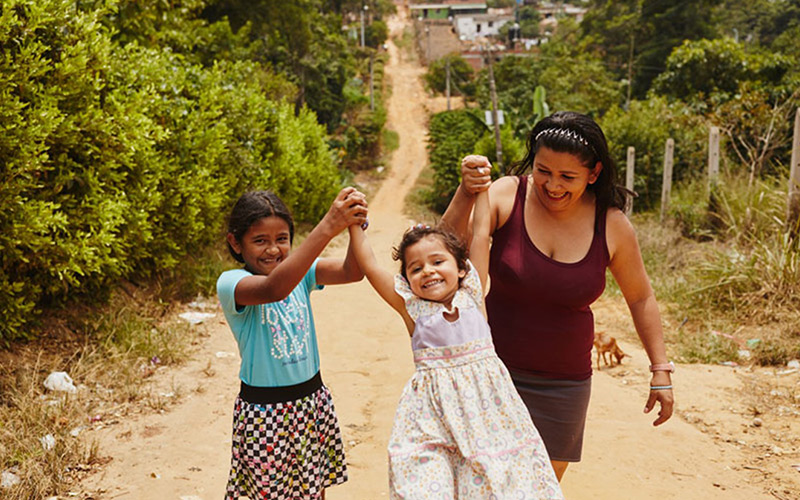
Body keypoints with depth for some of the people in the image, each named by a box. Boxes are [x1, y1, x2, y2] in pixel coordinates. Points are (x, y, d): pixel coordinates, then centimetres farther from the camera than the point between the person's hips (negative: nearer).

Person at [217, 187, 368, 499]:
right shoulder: (230, 283, -17)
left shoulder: (299, 270, -1)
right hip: (264, 411, -5)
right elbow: (274, 289, -39)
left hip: (312, 398, 5)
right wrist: (327, 228, -47)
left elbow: (352, 271, -17)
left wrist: (356, 226, -37)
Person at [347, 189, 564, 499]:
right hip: (432, 416, -1)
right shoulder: (412, 307, 1)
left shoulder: (471, 294, 4)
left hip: (486, 404, 1)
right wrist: (354, 223, 0)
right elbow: (369, 267, -1)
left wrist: (481, 186, 11)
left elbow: (481, 234, 7)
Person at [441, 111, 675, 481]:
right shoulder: (507, 195, -11)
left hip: (564, 384, 2)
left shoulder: (611, 225, -7)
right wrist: (466, 194, -35)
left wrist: (661, 371, 7)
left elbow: (640, 298, 6)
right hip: (495, 370, -1)